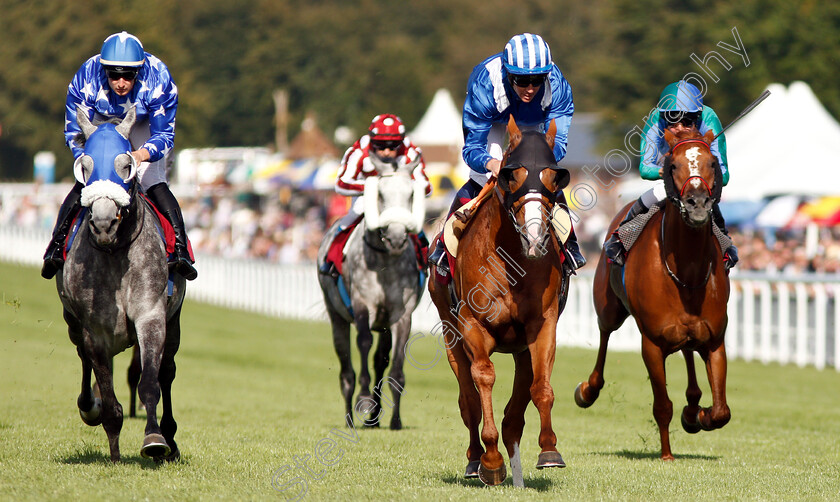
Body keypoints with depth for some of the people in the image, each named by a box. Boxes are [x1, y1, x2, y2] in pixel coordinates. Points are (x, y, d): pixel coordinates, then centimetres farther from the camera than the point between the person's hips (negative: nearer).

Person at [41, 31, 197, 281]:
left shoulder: (158, 81, -36)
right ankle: (57, 247, -7)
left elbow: (164, 134, -28)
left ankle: (180, 250, -15)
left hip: (145, 125, -1)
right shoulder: (85, 80, -33)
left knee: (155, 185, -18)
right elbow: (74, 131, -23)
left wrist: (142, 154, -50)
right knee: (84, 184, -15)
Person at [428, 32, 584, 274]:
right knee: (483, 178, -20)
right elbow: (471, 147, -39)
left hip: (533, 121, 2)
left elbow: (557, 140, -37)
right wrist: (489, 163, -62)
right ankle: (445, 244, -4)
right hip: (492, 118, -2)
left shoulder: (557, 87, -39)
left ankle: (569, 245, 8)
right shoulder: (484, 87, -43)